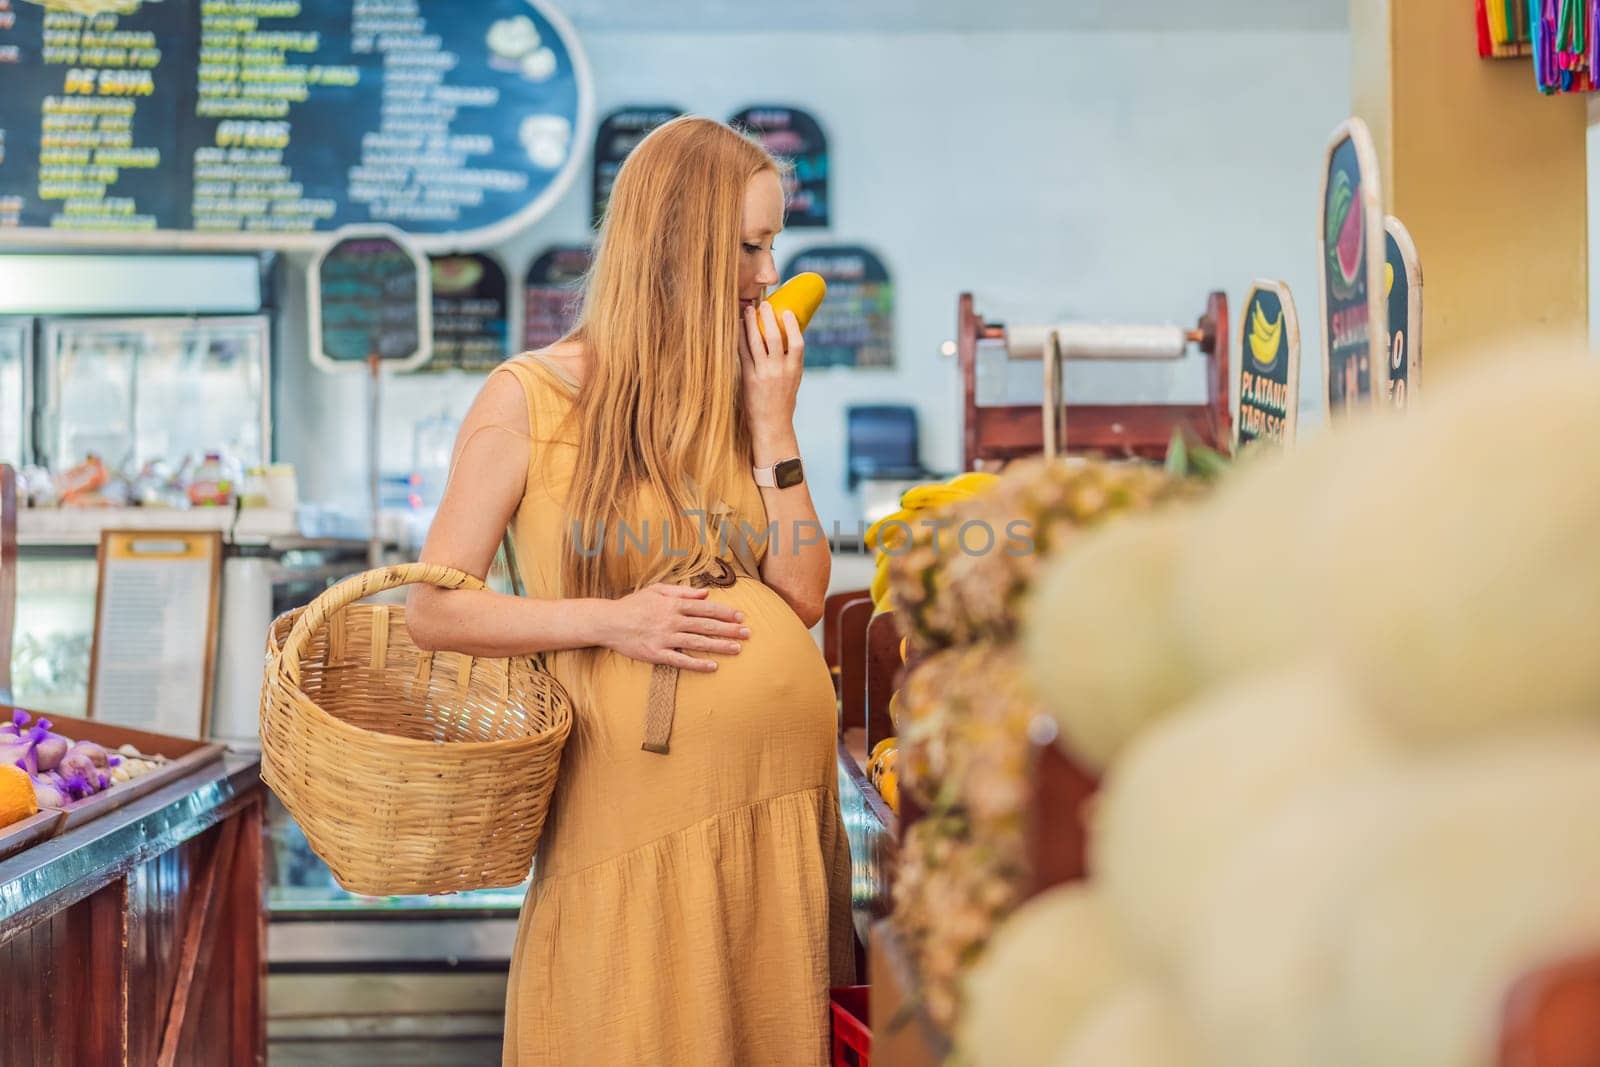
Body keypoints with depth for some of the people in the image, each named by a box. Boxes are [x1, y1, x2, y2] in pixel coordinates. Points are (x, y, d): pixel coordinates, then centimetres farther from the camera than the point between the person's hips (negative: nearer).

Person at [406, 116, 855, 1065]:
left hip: (788, 790, 5)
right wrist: (607, 619, -16)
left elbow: (804, 598, 4)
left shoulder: (739, 395, 11)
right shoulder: (531, 399, -3)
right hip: (642, 803, -5)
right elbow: (433, 610, -5)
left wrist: (771, 420, -2)